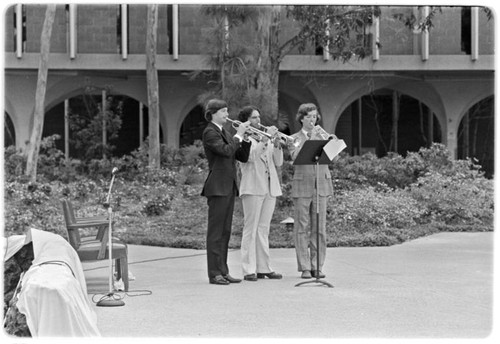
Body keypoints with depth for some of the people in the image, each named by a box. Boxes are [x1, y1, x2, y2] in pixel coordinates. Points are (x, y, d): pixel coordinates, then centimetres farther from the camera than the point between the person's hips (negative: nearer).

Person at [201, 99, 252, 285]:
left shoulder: (224, 133, 20)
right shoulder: (210, 132, -7)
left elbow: (243, 157, 15)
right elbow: (226, 150, -23)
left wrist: (245, 139, 0)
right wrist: (238, 135, -11)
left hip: (229, 187, 9)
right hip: (217, 187, -9)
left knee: (225, 231, 10)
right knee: (215, 231, -6)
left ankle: (223, 271, 14)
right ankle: (214, 273, -5)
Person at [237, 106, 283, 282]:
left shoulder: (266, 138, 20)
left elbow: (278, 162, 13)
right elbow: (250, 155, -18)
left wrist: (277, 144, -2)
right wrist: (266, 138, -20)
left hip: (270, 188, 6)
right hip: (253, 188, -6)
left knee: (263, 229, 7)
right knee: (250, 229, -7)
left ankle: (263, 268, 9)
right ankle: (249, 270, -8)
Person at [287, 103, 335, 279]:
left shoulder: (322, 136, 13)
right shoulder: (294, 138, 8)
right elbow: (295, 157, -10)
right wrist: (304, 139, -15)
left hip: (321, 185, 2)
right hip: (302, 185, -2)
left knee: (320, 228, 1)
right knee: (302, 228, -2)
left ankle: (317, 266, 7)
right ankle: (304, 267, 3)